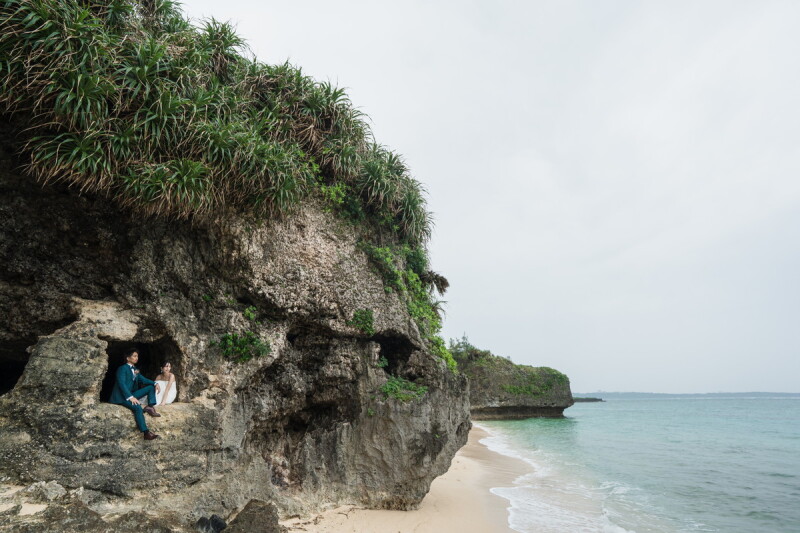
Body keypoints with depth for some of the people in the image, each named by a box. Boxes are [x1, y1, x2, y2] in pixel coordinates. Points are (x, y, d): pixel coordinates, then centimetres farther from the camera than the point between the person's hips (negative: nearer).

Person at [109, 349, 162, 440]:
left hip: (131, 394, 8)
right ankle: (146, 433, -37)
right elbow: (122, 384, -20)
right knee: (137, 407, -32)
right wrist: (130, 397, -30)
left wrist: (155, 384, -10)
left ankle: (150, 407, -23)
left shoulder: (135, 369, 15)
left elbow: (143, 379, 9)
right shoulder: (122, 368, -9)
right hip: (121, 396, -8)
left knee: (151, 387, -3)